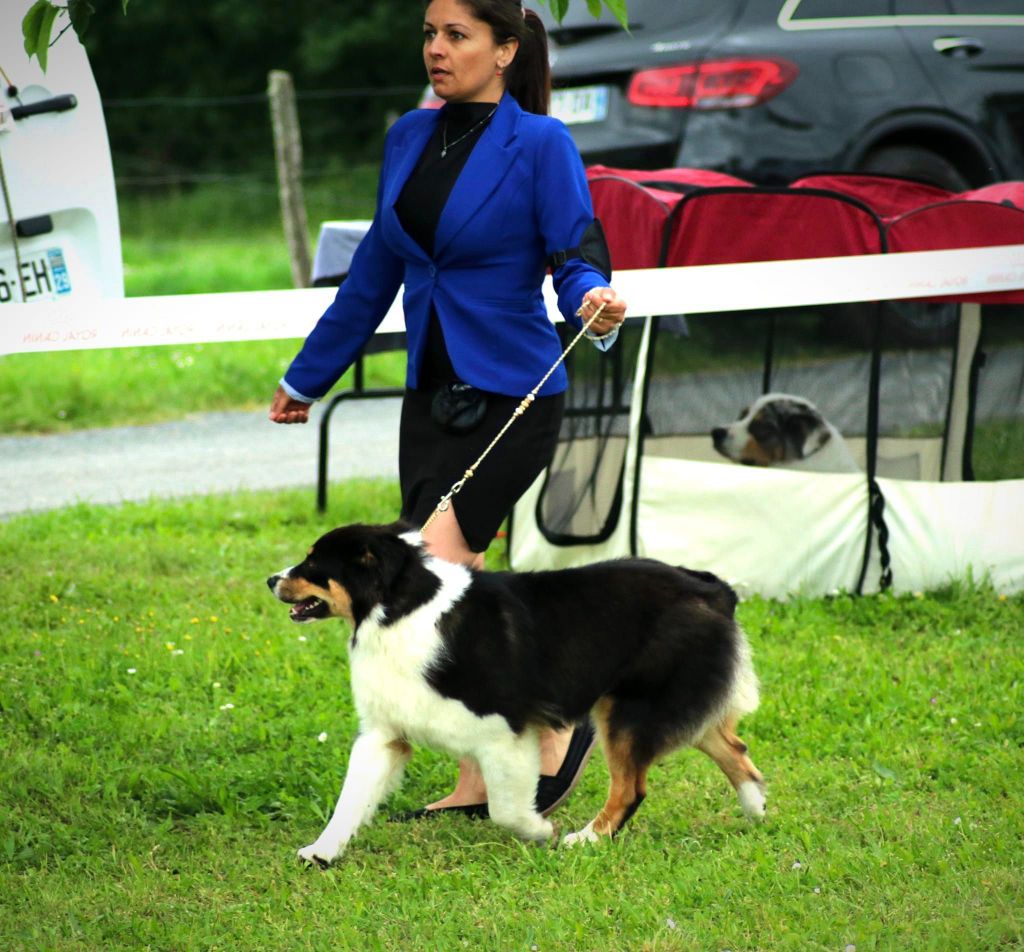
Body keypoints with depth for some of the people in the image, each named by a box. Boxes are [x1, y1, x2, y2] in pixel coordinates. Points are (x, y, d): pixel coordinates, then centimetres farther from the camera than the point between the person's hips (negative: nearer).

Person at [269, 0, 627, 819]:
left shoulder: (540, 145, -9)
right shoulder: (409, 138, 10)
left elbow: (576, 257, -13)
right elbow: (377, 270, 19)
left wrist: (595, 304, -37)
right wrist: (307, 378, 24)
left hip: (512, 390, -7)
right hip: (432, 392, 7)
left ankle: (556, 727, -5)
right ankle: (481, 786, 13)